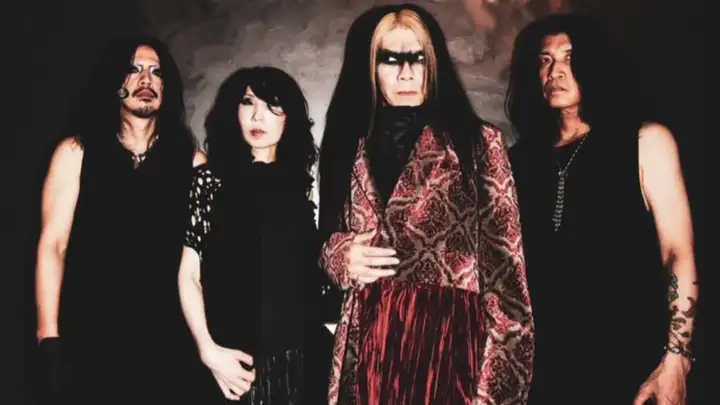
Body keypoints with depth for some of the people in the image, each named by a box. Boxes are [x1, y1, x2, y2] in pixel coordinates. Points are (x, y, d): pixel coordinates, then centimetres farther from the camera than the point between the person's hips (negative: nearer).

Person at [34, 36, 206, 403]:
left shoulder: (189, 159, 3)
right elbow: (52, 245, -2)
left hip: (166, 343, 1)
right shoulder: (77, 152, 1)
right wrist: (49, 338, -7)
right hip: (88, 340, -1)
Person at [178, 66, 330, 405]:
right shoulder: (211, 180, 0)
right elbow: (188, 273, -4)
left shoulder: (300, 184, 8)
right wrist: (208, 349, -13)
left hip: (300, 356, 3)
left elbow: (311, 270, 8)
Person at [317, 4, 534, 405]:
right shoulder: (350, 147, 11)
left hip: (450, 339, -3)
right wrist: (342, 255, -5)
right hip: (367, 344, 4)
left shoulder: (477, 142, 0)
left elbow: (504, 262, -5)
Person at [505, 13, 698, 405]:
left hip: (629, 362, -2)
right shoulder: (522, 156, 7)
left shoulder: (645, 141, 0)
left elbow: (679, 256, -6)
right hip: (541, 363, 3)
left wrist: (675, 359, -13)